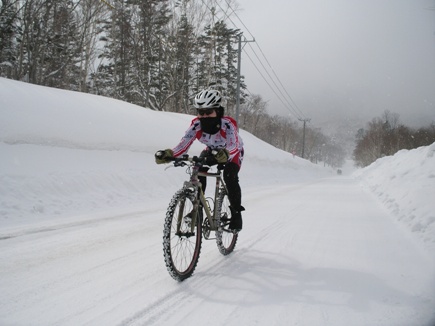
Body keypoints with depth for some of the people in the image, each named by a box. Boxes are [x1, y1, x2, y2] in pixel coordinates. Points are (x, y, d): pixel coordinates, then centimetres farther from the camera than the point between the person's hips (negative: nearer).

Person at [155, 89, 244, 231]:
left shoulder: (227, 124, -38)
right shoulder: (196, 124, -28)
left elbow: (233, 146, -51)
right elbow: (184, 144, -36)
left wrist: (224, 154, -74)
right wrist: (168, 154, -55)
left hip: (233, 153, -3)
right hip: (212, 151, 4)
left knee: (230, 177, -28)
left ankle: (236, 214, -12)